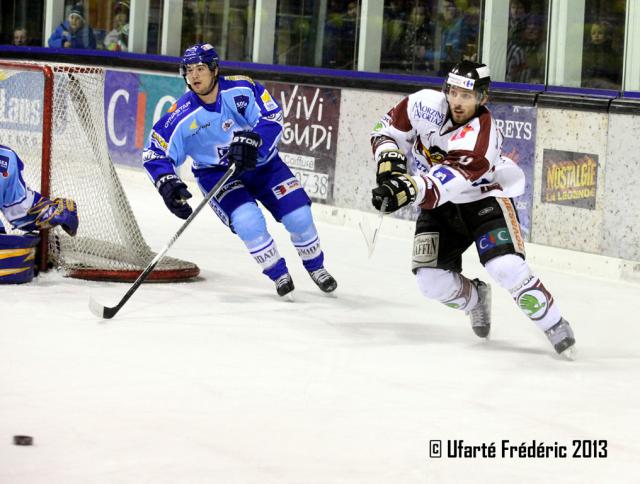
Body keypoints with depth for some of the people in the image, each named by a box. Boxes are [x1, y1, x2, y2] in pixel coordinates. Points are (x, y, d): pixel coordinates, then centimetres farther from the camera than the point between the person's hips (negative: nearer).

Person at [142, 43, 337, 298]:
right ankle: (278, 274, -2)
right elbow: (155, 153, -13)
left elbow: (272, 117, -23)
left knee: (298, 215, -6)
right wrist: (167, 183, -29)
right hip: (217, 173, -1)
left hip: (261, 162, 1)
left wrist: (251, 140, -40)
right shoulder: (182, 116, -18)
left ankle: (315, 266, 23)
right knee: (247, 220, -26)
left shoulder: (242, 89, -19)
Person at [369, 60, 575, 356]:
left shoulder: (480, 135, -32)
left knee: (505, 268, -25)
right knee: (431, 280, -9)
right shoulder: (427, 104, -17)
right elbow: (390, 129, -1)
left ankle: (554, 326, -6)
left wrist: (409, 190, -61)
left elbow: (447, 182, -45)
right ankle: (475, 298, 25)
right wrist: (390, 161, -19)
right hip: (438, 204, 5)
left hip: (484, 198, -5)